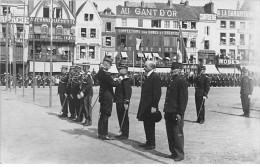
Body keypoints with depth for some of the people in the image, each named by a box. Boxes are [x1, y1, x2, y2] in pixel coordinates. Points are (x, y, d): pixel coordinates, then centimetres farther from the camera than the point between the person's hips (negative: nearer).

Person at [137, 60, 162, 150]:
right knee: (146, 124, 14)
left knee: (150, 125, -1)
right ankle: (148, 142, 24)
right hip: (145, 105, 9)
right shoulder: (148, 77, 15)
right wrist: (142, 104, 16)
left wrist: (154, 106, -22)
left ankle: (152, 144, 9)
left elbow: (157, 93, -19)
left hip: (150, 106, -9)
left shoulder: (155, 77, -14)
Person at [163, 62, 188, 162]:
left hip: (176, 113, -9)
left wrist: (180, 113, -18)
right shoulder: (171, 81, 16)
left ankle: (180, 154, 10)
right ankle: (173, 153, 23)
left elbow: (183, 98, -16)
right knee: (170, 134, 13)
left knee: (178, 134, 0)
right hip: (169, 112, 9)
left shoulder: (182, 81, -11)